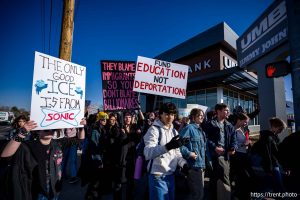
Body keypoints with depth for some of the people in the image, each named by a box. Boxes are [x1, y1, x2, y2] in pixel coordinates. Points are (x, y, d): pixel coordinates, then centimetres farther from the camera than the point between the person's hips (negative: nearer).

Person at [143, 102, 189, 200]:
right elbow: (148, 153, -28)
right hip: (157, 176, -7)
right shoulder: (154, 130, -14)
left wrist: (184, 163, -4)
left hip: (171, 175, 7)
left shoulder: (174, 131, 9)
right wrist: (168, 146, -41)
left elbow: (176, 152, 15)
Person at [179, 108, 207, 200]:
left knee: (200, 192, 18)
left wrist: (204, 163, 18)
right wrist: (189, 153, -24)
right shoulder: (189, 128, -15)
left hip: (200, 165, 9)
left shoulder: (200, 130, 14)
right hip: (193, 165, -9)